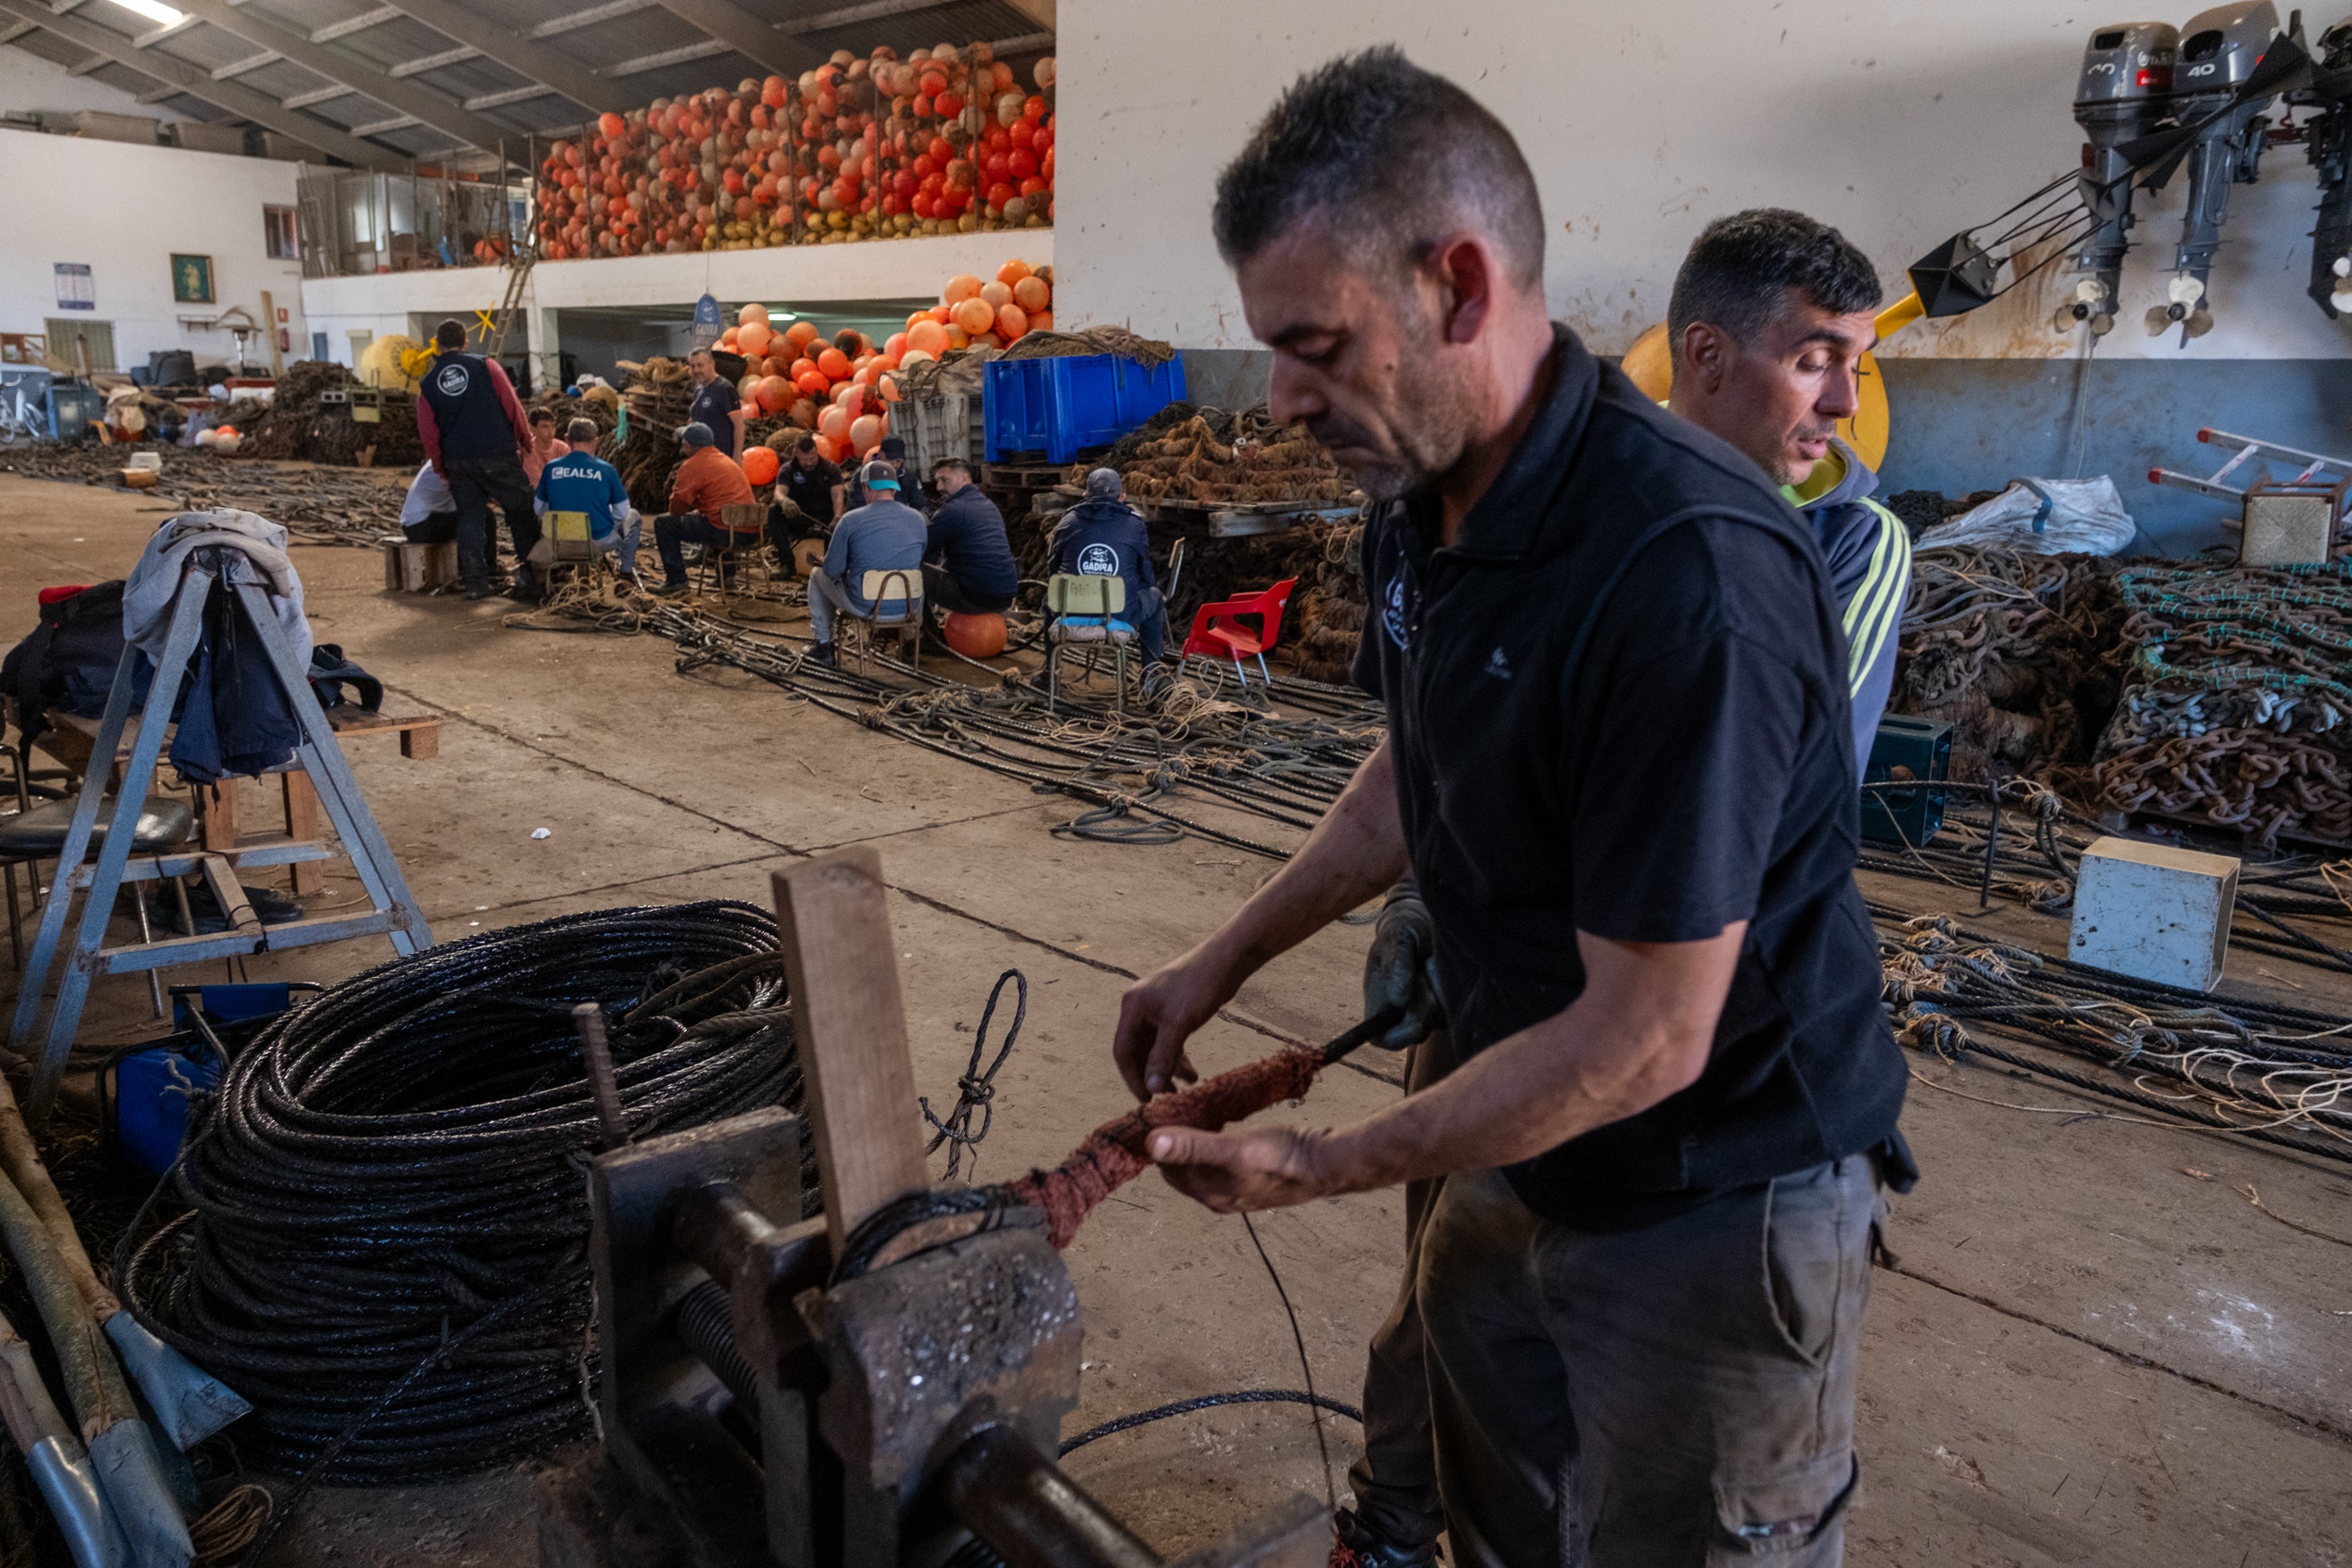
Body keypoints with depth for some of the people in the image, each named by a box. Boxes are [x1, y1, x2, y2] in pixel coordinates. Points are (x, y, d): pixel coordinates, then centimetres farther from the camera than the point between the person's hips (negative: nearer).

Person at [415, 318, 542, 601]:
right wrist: (525, 439, 9)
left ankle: (475, 581, 7)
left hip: (459, 461, 3)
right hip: (499, 455, -3)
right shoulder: (485, 366, 0)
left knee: (470, 519, 9)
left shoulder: (428, 384, 8)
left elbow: (428, 433, 9)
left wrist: (440, 467, 20)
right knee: (522, 512, 5)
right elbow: (512, 405, -3)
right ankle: (529, 573, -1)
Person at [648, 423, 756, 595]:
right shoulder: (726, 460, 21)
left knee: (663, 523, 3)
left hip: (725, 532, -9)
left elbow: (677, 507, -5)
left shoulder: (692, 465, -6)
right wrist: (696, 509, 24)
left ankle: (676, 580, 3)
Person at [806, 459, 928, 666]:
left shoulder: (850, 520, -9)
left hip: (864, 606, -3)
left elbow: (832, 570, -4)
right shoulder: (917, 518, 0)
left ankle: (824, 645, 30)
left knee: (818, 575, 27)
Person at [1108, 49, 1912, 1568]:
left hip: (1714, 1196, -7)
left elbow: (1645, 1037, -27)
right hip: (1521, 1146, 8)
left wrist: (1324, 1163, -17)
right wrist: (1223, 961, 11)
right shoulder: (1420, 505, -3)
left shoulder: (1687, 570, -32)